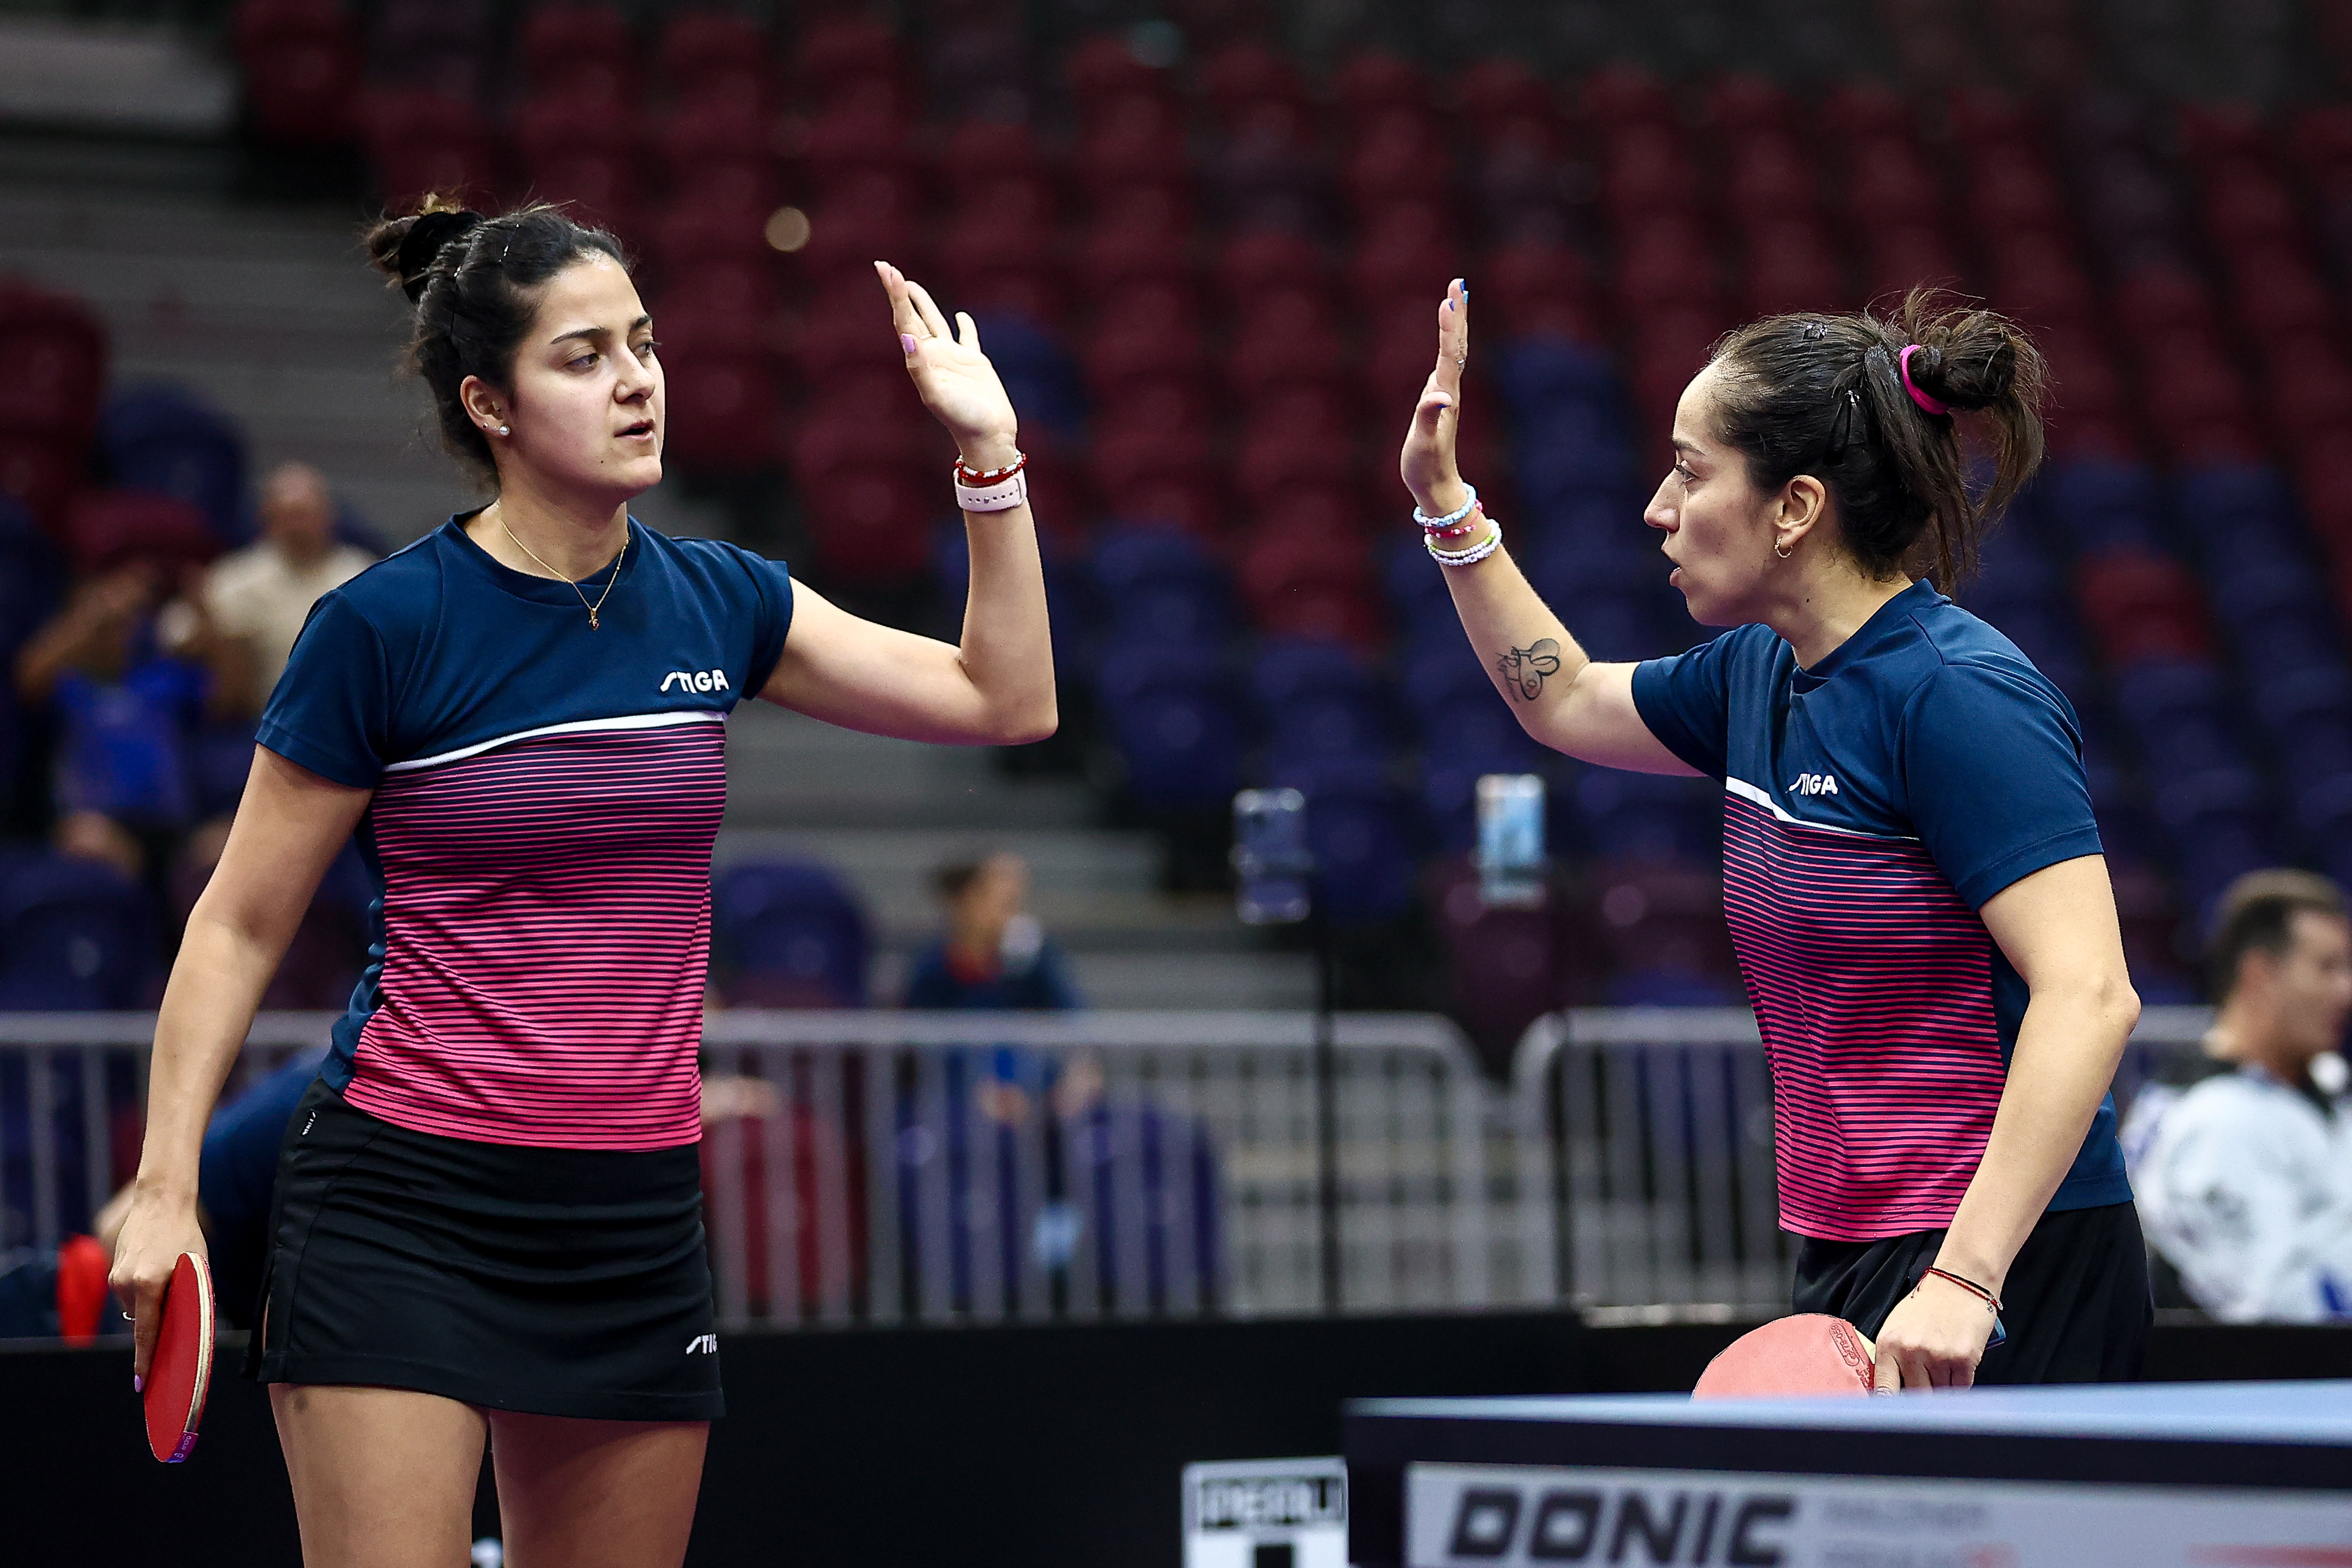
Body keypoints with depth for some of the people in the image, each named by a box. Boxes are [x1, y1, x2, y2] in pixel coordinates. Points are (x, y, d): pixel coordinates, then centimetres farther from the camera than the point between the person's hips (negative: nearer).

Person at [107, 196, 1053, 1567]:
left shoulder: (716, 602, 5)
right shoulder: (384, 625, -8)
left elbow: (1008, 702, 11)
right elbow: (239, 926, -1)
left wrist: (991, 453, 2)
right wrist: (166, 1183, -7)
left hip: (638, 1218, 5)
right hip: (403, 1203, -4)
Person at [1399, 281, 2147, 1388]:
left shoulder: (1958, 696, -17)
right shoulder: (1758, 672, 10)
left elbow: (2089, 997, -25)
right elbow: (1565, 701, 32)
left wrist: (1963, 1279, -31)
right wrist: (1445, 502, 23)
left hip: (2003, 1275, -9)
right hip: (1850, 1261, 9)